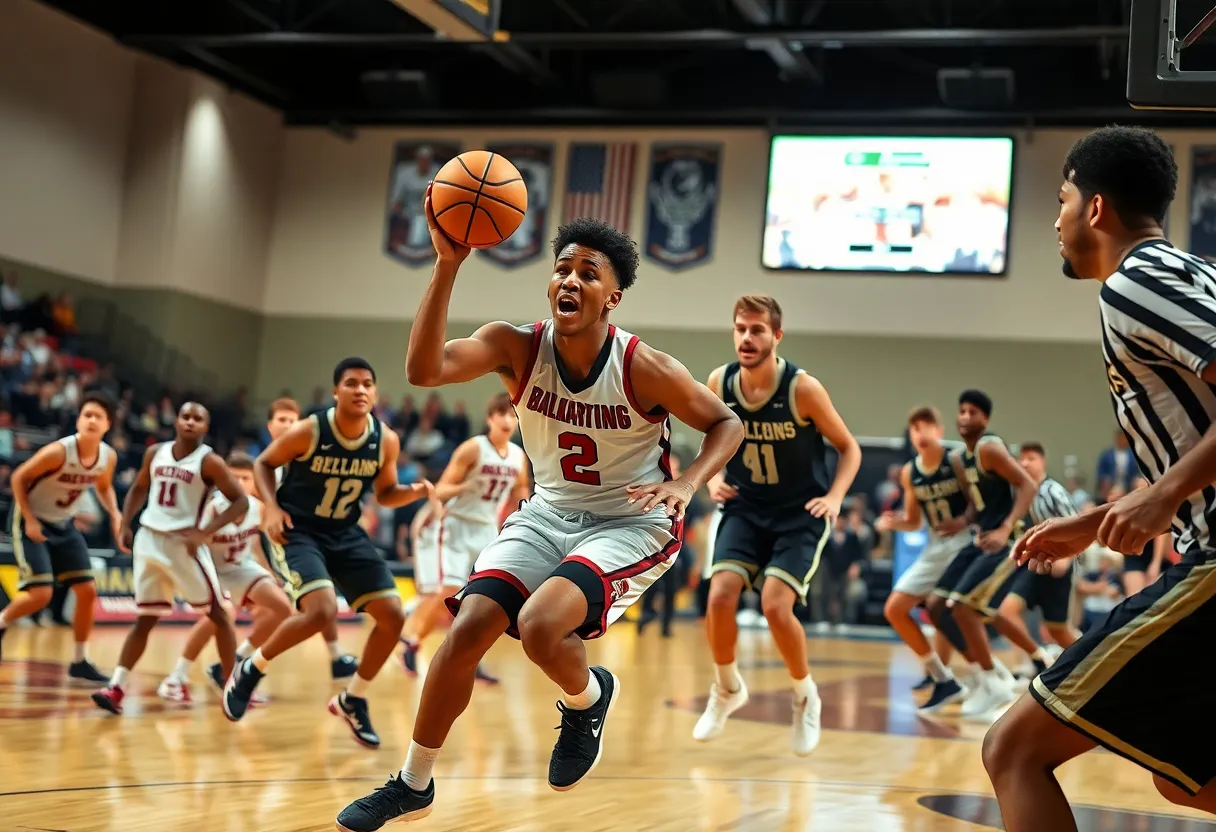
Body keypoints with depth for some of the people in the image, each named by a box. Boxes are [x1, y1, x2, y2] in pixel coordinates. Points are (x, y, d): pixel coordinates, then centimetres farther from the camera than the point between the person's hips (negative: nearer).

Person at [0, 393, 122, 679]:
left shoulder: (108, 457, -11)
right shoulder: (58, 451, -29)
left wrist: (115, 514, -5)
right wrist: (29, 520, -20)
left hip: (64, 525, 6)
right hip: (31, 520, -6)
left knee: (87, 592, 2)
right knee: (40, 594, -17)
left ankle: (80, 661, 14)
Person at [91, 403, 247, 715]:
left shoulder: (209, 461, -9)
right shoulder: (155, 453, 6)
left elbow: (241, 501, -13)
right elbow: (139, 489, 22)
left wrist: (205, 532, -23)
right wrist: (125, 524, 8)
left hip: (184, 544, -3)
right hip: (149, 540, 3)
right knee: (145, 619, 7)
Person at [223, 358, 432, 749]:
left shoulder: (387, 441, -8)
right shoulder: (308, 431, -18)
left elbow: (385, 493, 9)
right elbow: (263, 463, -2)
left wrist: (413, 492, -13)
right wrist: (272, 507, -18)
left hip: (346, 533, 5)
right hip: (300, 531, -5)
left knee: (393, 617, -3)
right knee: (321, 611, -28)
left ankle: (353, 700, 17)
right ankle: (250, 670, -3)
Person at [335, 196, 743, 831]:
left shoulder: (645, 369, -20)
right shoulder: (517, 348, -13)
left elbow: (726, 424, -5)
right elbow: (424, 370, -31)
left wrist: (686, 482, -24)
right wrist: (447, 264, -39)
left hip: (631, 523, -4)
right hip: (548, 514, 4)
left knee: (539, 625, -28)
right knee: (469, 628, -9)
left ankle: (589, 697, 10)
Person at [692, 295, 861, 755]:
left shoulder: (802, 389, -18)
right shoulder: (718, 383, -8)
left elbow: (849, 448, -6)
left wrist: (834, 497, -21)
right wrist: (714, 478, -8)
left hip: (800, 514, -3)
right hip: (745, 509, 3)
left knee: (775, 605, -19)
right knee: (720, 597, -16)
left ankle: (805, 696, 9)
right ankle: (727, 689, 13)